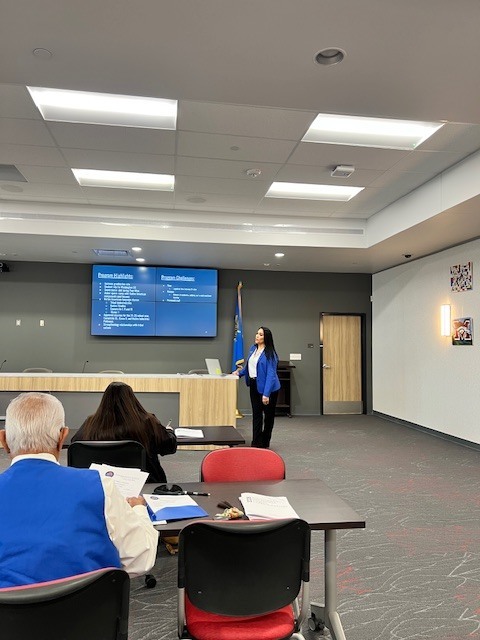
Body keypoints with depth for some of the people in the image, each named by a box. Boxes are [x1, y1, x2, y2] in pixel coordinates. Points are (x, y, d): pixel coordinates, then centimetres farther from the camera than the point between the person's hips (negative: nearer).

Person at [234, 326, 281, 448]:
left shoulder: (270, 353, -17)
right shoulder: (253, 348, 5)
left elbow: (270, 374, -22)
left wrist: (266, 394, -26)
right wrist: (239, 372, 6)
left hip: (267, 387, -6)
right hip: (254, 385, 6)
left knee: (268, 415, 11)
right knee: (256, 414, 7)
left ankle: (265, 442, 25)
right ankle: (256, 442, 11)